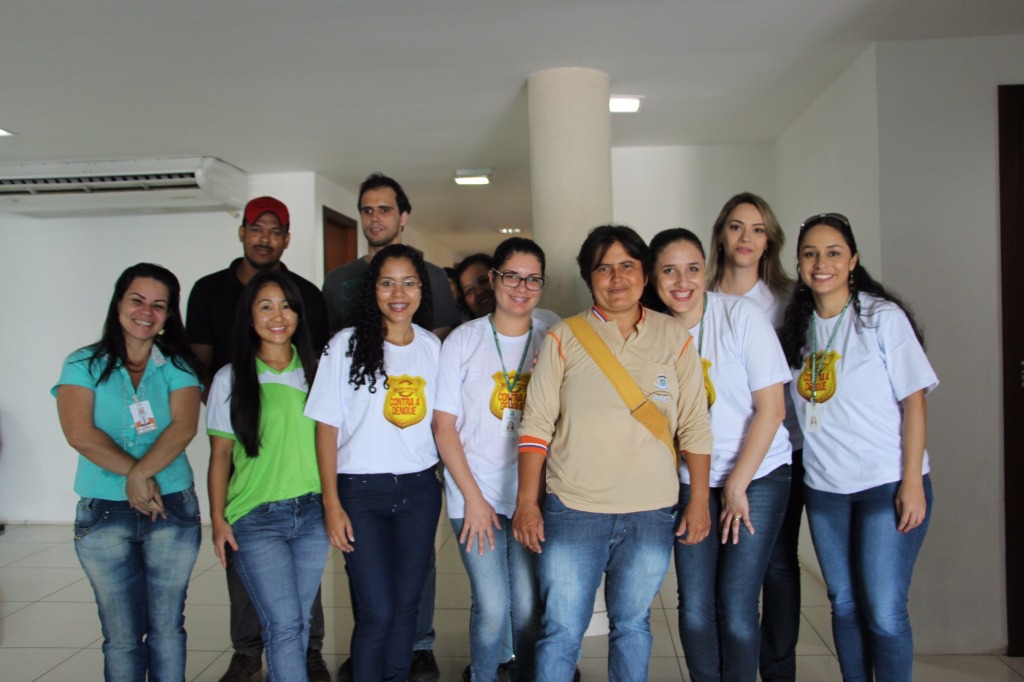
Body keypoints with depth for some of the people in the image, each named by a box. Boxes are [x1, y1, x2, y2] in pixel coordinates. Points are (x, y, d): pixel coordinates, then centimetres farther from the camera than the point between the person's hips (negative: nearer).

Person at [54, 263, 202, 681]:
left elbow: (184, 427, -9)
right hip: (103, 514, 0)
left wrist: (140, 476, -20)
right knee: (122, 637, 6)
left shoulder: (177, 367, 5)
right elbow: (80, 434, -10)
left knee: (167, 629, 7)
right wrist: (138, 475, -13)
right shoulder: (84, 365, 3)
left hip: (173, 509, 1)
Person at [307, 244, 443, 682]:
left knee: (406, 606, 10)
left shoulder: (432, 347, 6)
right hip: (362, 492, -3)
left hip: (419, 490, 3)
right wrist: (332, 504, -7)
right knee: (377, 614, -4)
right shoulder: (346, 345, -4)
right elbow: (327, 427, -3)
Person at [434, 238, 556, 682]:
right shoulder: (464, 340, 0)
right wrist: (473, 498, -6)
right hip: (476, 495, -1)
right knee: (492, 607, -2)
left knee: (528, 607, 2)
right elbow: (444, 425, -1)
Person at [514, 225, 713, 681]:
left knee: (632, 625, 15)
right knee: (561, 630, 4)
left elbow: (695, 426, 5)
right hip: (571, 511, -1)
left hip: (651, 514, 2)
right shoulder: (563, 339, -1)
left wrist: (700, 499, 2)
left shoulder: (676, 338, 4)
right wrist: (527, 501, -6)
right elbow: (536, 425, -2)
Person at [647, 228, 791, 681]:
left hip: (758, 475, -3)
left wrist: (737, 485, -10)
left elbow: (771, 408, -11)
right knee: (694, 607, 3)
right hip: (692, 481, 3)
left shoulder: (742, 314, -12)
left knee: (736, 609, -5)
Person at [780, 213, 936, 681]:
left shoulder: (883, 316, -6)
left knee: (884, 612, -3)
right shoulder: (797, 326, 7)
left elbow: (914, 400, -8)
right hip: (824, 487, 5)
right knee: (844, 604, 13)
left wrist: (912, 481, -14)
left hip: (887, 484, -4)